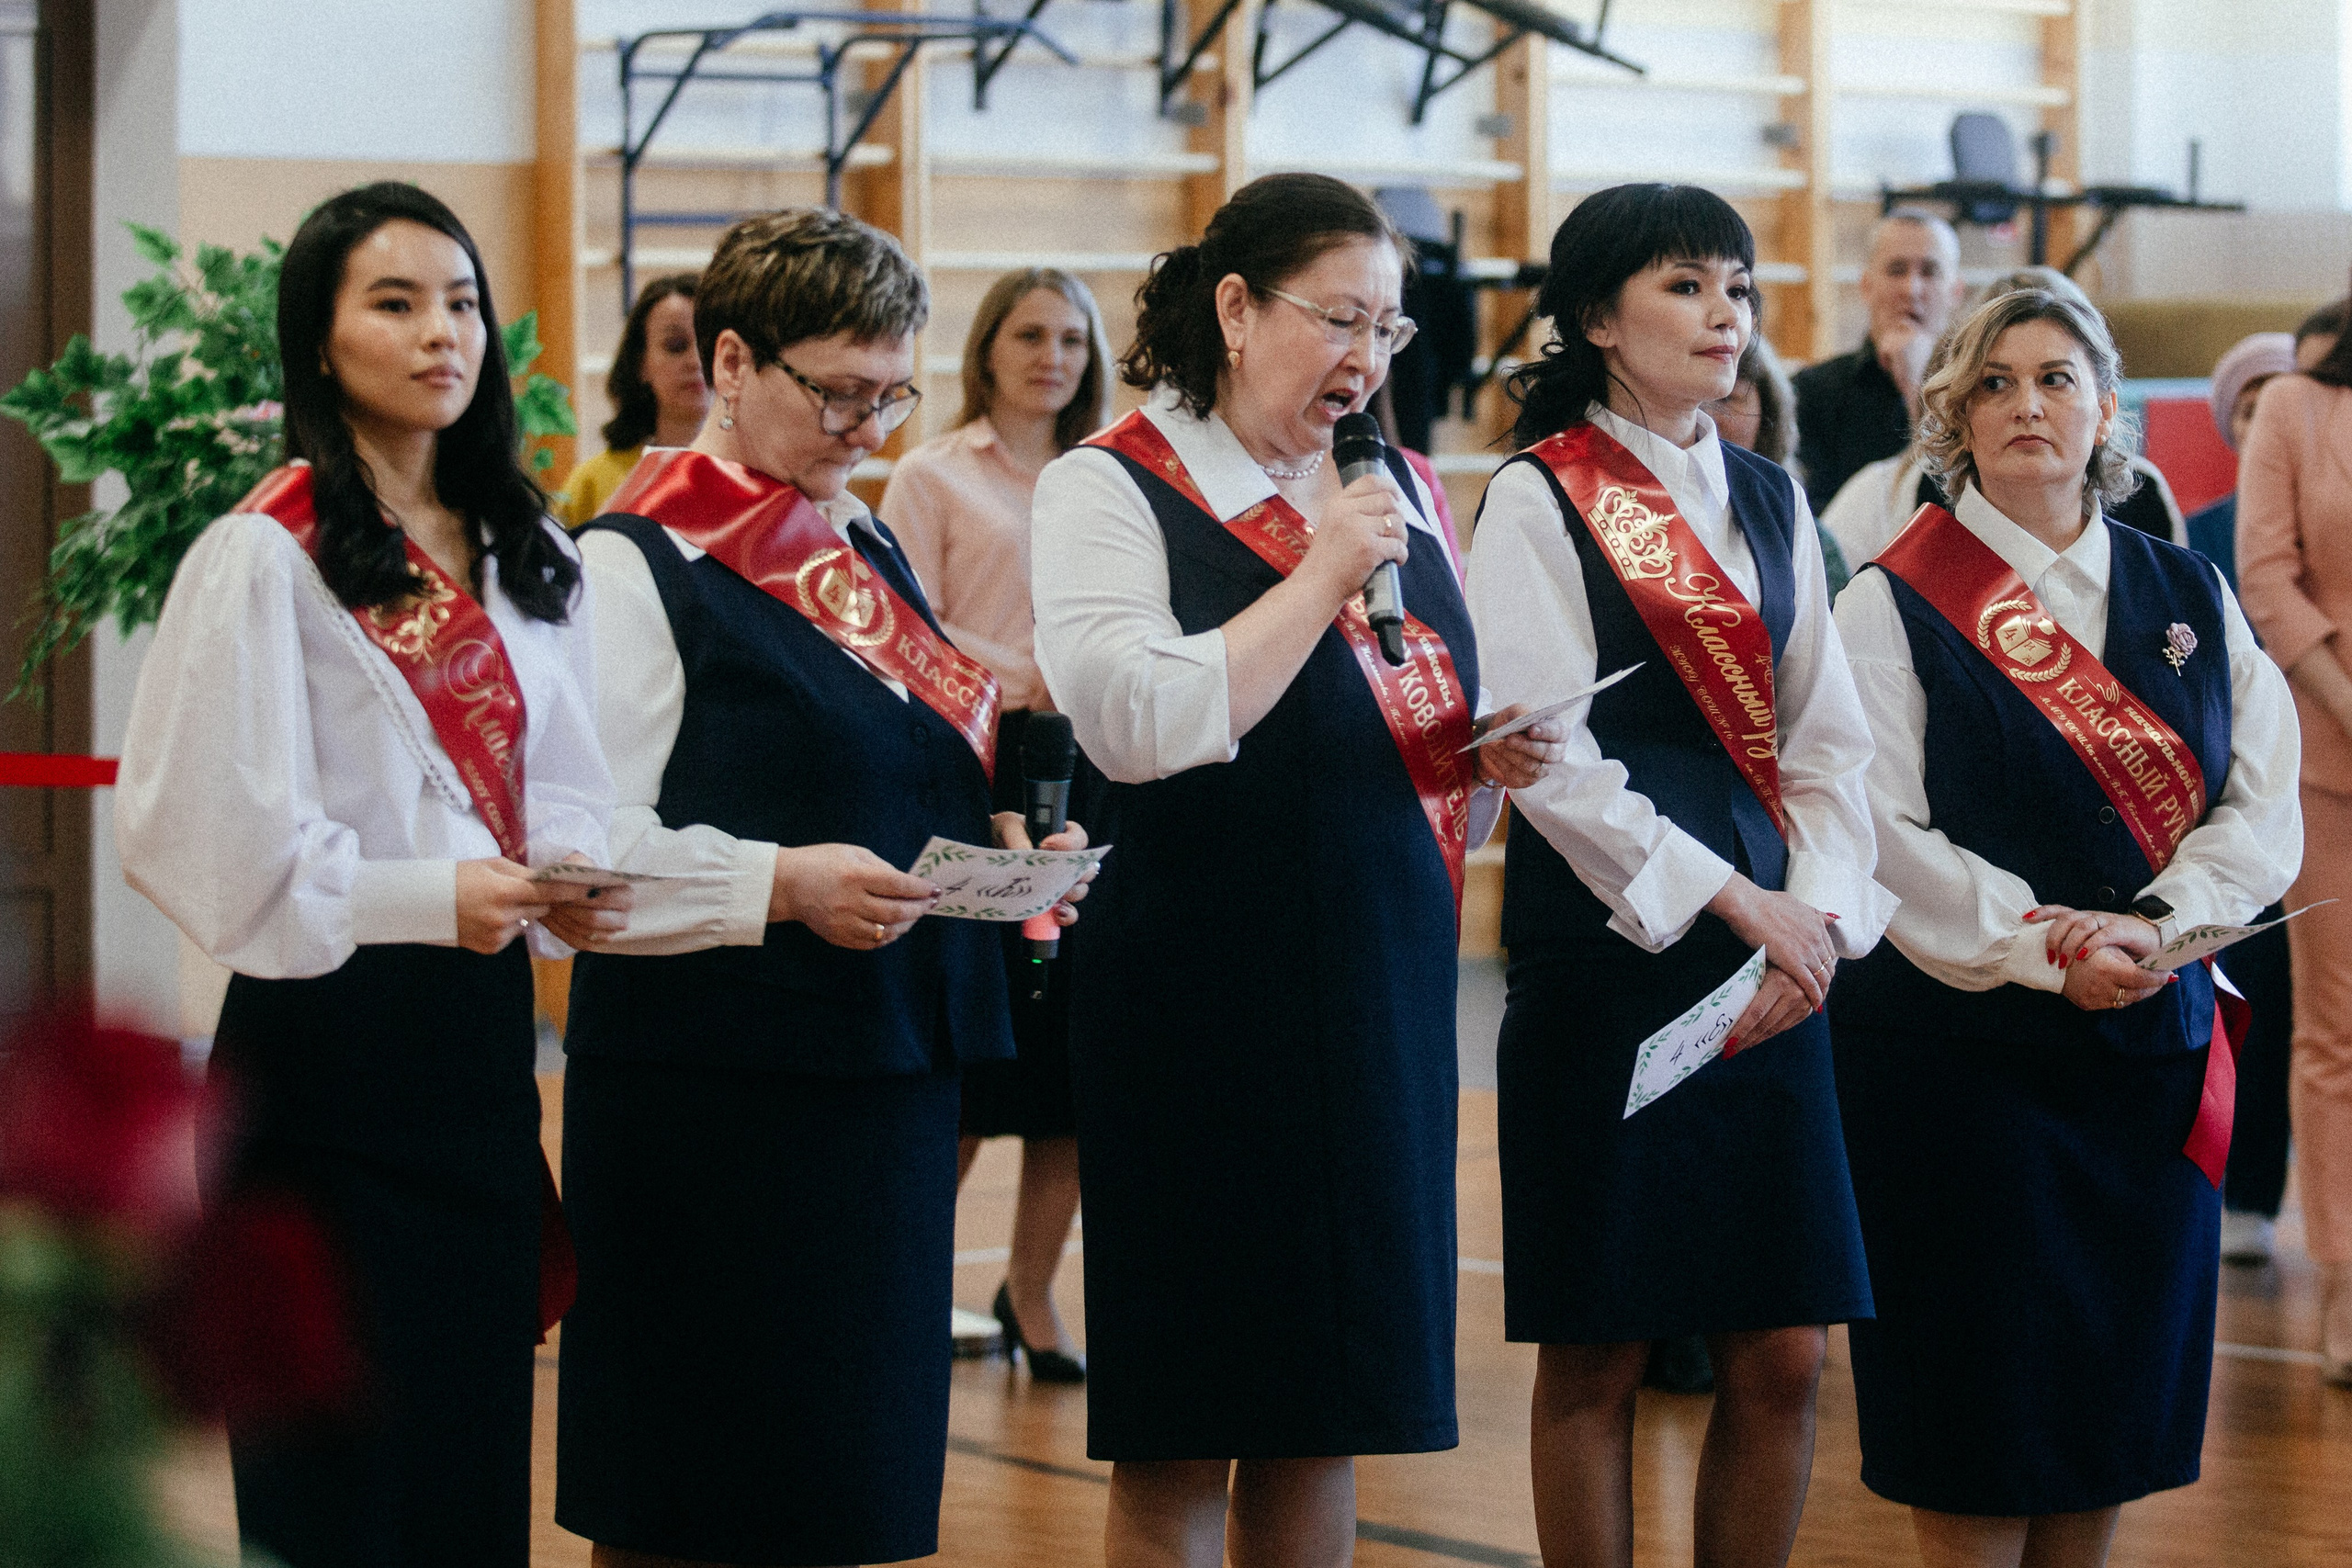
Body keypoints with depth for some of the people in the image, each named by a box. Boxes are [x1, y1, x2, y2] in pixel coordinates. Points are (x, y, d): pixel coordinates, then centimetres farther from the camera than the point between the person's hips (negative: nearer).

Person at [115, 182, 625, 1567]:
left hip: (482, 1034, 6)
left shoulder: (528, 561, 12)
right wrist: (426, 899, -19)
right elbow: (213, 830, -13)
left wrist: (572, 879, -4)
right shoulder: (263, 558, -8)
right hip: (329, 1040, -6)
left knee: (480, 1440, 10)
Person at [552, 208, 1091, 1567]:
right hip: (708, 1091, -7)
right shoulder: (636, 567, -8)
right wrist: (779, 886, -23)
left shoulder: (868, 549, 16)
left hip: (884, 1070, 8)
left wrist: (993, 837, 5)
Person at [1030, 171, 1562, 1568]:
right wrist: (1321, 575, -15)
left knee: (1328, 1427, 10)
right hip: (1205, 1000, -6)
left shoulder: (1398, 491, 14)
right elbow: (1142, 725, -19)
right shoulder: (1108, 491, -4)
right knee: (1179, 1449, -1)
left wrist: (1496, 761, 2)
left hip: (1385, 985, 6)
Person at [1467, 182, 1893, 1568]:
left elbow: (1828, 741, 10)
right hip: (1606, 959, -5)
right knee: (1599, 1358, 0)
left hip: (1773, 969, 5)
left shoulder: (1773, 502, 14)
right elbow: (1554, 762, -11)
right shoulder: (1537, 500, -3)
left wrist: (1819, 913, -7)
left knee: (1785, 1357, 2)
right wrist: (1737, 905, -15)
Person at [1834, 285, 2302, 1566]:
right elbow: (1880, 831, -11)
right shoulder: (1893, 604, -2)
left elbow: (2264, 800, 2)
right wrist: (2044, 945, -20)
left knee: (2111, 1412, 7)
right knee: (1978, 1418, -2)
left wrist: (2157, 928, -15)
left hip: (2150, 1034, 4)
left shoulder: (2189, 595, 11)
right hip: (1961, 1038, -4)